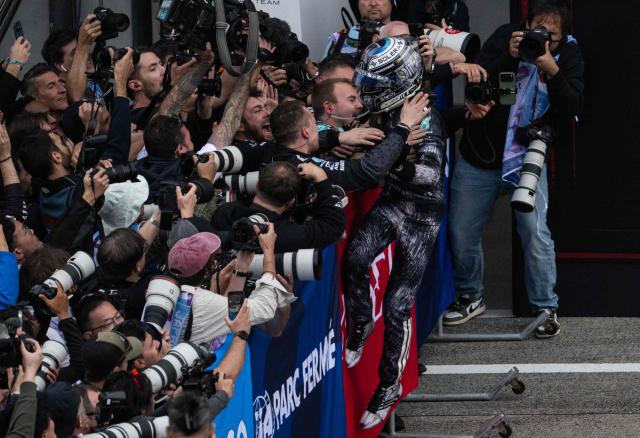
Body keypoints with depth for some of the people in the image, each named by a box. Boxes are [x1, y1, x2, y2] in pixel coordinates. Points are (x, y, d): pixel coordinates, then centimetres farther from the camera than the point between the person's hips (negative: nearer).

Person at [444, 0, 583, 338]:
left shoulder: (568, 54, -8)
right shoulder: (506, 38, -10)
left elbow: (572, 107, -20)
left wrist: (552, 70, -34)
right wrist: (508, 57, -33)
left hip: (527, 158, -1)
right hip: (480, 156, 1)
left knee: (535, 232, -13)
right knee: (462, 232, 8)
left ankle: (546, 308, 2)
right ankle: (470, 297, 31)